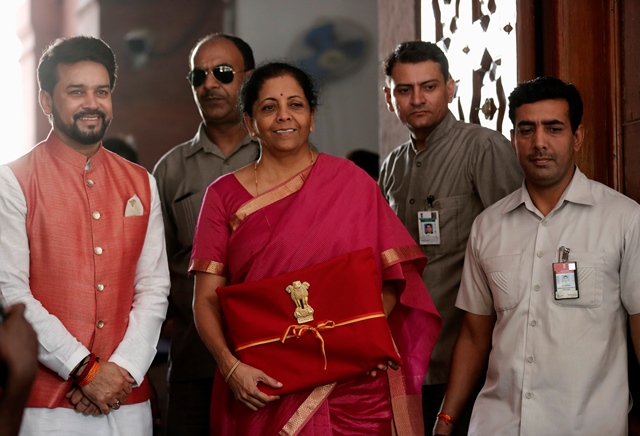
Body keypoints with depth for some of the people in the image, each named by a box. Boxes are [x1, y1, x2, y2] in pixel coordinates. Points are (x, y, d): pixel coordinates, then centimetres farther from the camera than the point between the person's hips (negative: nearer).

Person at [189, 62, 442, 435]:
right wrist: (231, 366, -15)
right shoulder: (225, 195, 4)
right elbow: (207, 298, 0)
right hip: (261, 387, 0)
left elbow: (396, 274, 0)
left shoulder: (351, 183, 3)